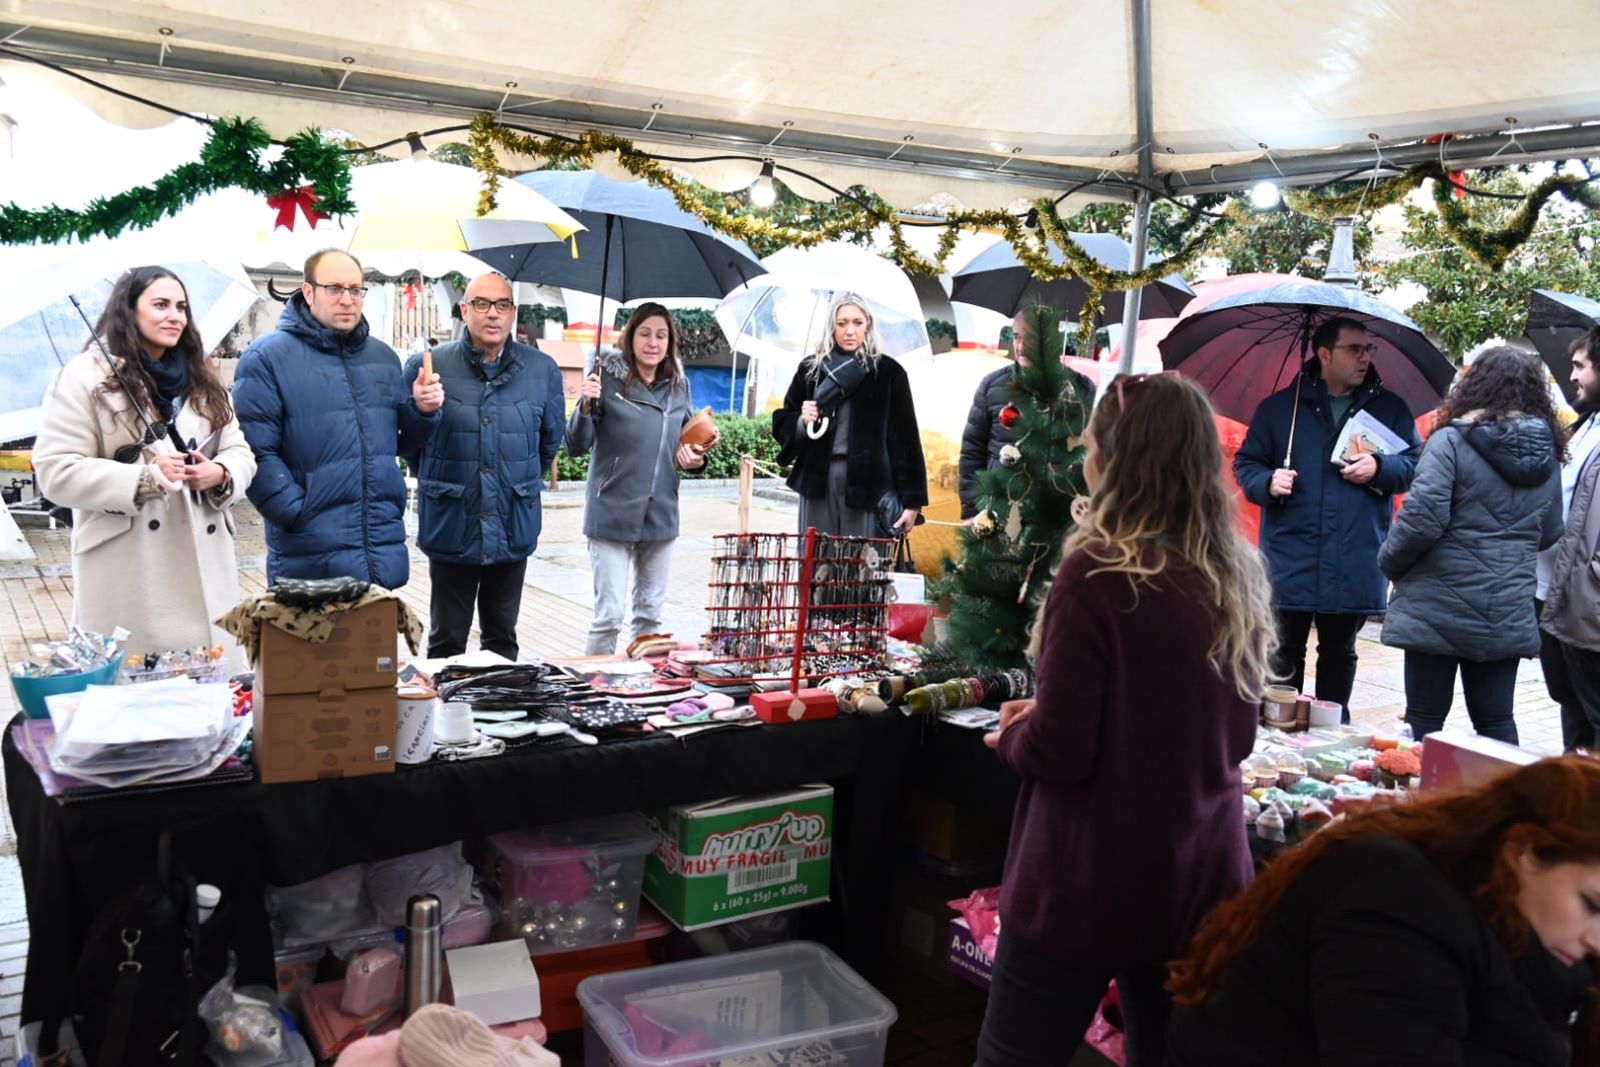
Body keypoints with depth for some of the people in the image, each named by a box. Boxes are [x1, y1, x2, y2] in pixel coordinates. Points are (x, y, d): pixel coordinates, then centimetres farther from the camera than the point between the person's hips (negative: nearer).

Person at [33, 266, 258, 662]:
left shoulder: (202, 378, 17)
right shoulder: (85, 377, -2)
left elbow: (240, 453, 15)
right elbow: (56, 471, -8)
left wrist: (219, 474, -9)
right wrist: (143, 479, -20)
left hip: (204, 568, 5)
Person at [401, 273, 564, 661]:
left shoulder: (543, 371, 1)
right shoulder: (427, 366, -5)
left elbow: (551, 440, 15)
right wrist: (435, 482, 9)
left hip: (513, 526, 2)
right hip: (451, 525, -2)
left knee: (503, 639, 15)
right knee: (446, 642, 8)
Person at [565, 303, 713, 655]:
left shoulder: (678, 386, 7)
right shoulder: (608, 379, -8)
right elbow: (577, 446, -10)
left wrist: (694, 459, -2)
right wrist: (587, 406, -28)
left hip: (660, 515, 5)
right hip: (613, 514, -5)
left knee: (651, 613, 14)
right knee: (609, 614, -5)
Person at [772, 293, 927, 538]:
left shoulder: (888, 372, 2)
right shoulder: (811, 368, 9)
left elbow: (905, 439, 1)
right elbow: (781, 423, 18)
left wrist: (912, 501, -4)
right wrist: (802, 422, -6)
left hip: (870, 483, -2)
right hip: (818, 480, 2)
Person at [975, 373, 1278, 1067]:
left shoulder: (1098, 575, -18)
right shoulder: (1239, 579, 2)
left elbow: (1059, 754, -19)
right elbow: (1236, 736, 12)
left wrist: (1011, 734, 3)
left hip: (1089, 885, -6)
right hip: (1204, 880, 6)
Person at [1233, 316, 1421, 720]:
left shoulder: (1390, 408, 9)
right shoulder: (1279, 406, 5)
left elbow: (1416, 463, 9)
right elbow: (1246, 463, 8)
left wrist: (1380, 468, -11)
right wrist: (1267, 482, -13)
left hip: (1356, 563, 2)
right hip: (1291, 560, -1)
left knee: (1339, 652, 12)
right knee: (1284, 651, 3)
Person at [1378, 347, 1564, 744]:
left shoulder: (1452, 440, -12)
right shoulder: (1547, 456, 8)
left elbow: (1421, 520, -18)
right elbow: (1549, 534, 15)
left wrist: (1389, 562, -3)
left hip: (1440, 611, -5)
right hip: (1509, 617, 5)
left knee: (1424, 719, 4)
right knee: (1496, 720, 13)